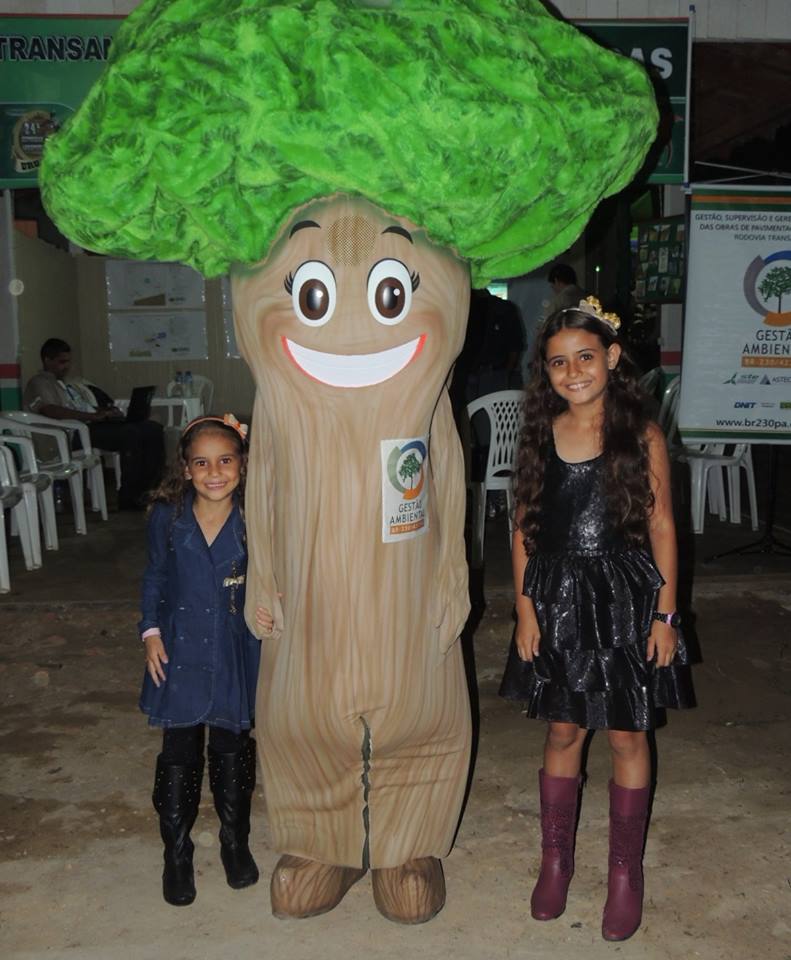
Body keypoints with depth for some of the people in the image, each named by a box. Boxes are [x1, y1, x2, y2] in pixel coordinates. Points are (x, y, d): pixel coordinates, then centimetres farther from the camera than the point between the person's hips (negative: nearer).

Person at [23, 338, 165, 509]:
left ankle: (148, 490, -11)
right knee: (131, 433, -30)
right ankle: (129, 498, -23)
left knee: (153, 429, -11)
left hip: (98, 424, 8)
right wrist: (92, 416, -21)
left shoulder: (74, 384, 31)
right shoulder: (38, 383, 5)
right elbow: (49, 410, -15)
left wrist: (112, 412, 3)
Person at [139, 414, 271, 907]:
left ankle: (236, 841, 36)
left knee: (233, 751, 14)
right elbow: (155, 576, 6)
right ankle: (177, 852, 28)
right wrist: (151, 631, -1)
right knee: (179, 756, 8)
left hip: (236, 654, 0)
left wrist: (267, 612, -18)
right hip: (181, 651, 1)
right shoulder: (167, 517, -8)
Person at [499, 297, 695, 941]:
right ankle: (557, 859, 32)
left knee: (627, 739, 9)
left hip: (625, 599, -1)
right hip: (558, 600, 2)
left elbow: (661, 527, -2)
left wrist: (665, 614, -5)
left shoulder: (642, 436, -5)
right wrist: (526, 609, -2)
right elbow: (525, 529, 3)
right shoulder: (540, 435, 0)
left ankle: (626, 870, 29)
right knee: (563, 733, 13)